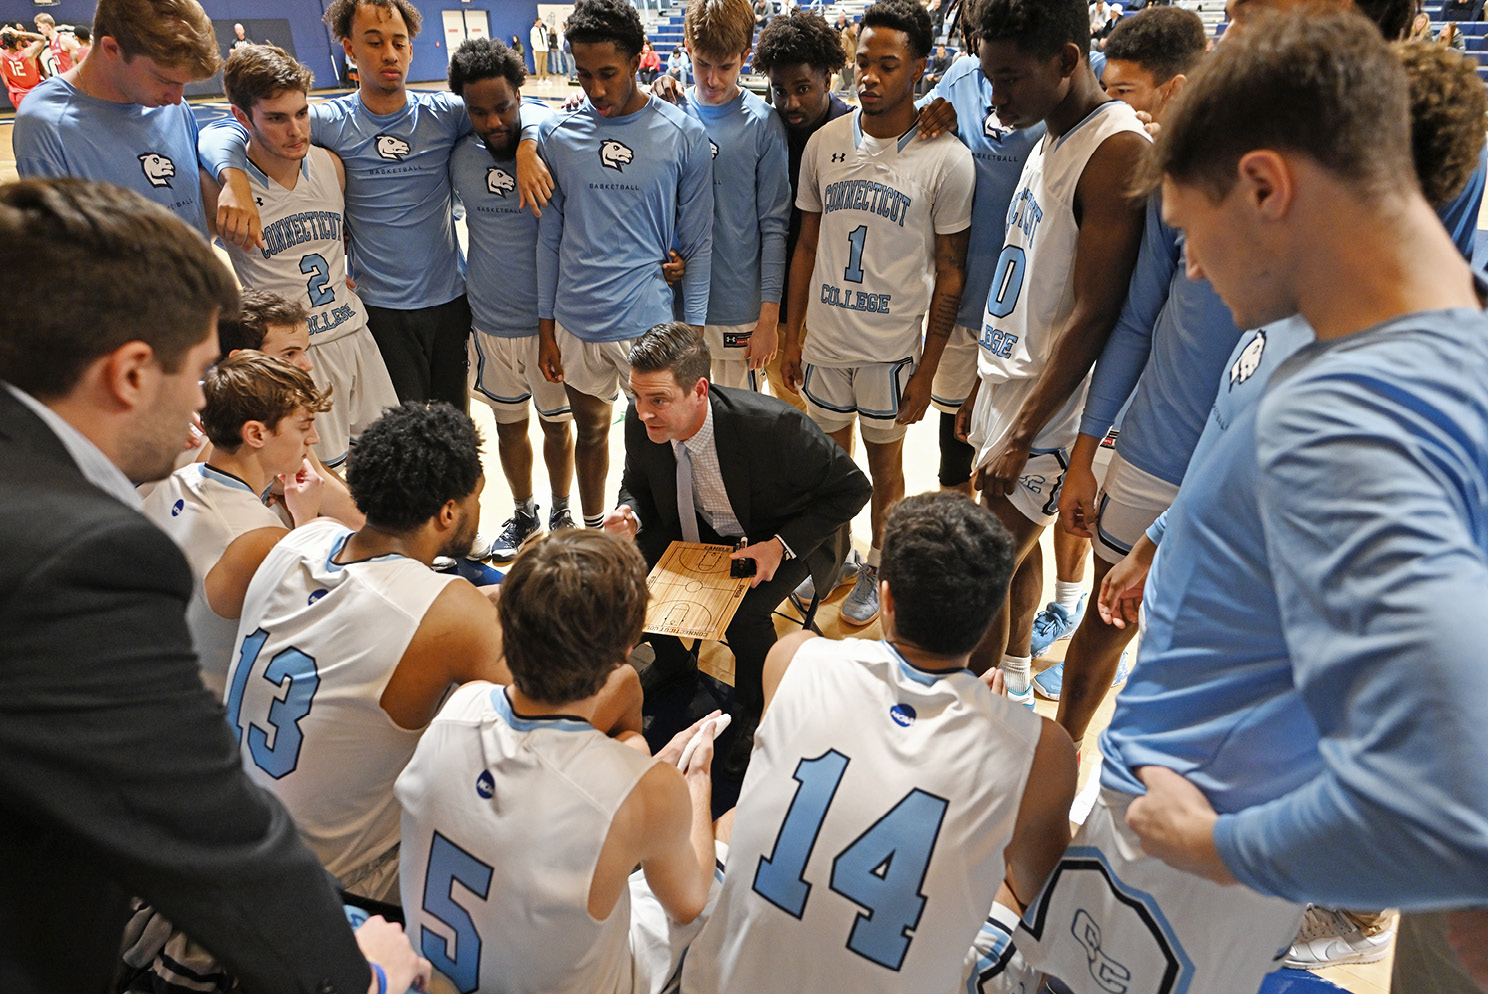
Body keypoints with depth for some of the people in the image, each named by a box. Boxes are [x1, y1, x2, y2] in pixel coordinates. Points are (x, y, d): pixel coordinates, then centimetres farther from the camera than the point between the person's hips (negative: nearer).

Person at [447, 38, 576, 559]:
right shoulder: (459, 158, -4)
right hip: (491, 319, 3)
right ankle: (523, 514, 40)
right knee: (509, 424, 17)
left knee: (557, 423, 14)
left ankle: (561, 514, 37)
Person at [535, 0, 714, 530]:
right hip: (577, 323, 3)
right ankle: (591, 531, 40)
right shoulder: (558, 134, 0)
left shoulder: (683, 136, -5)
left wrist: (693, 333, -5)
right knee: (591, 431, 19)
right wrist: (546, 328, 5)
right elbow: (549, 237, 6)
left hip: (651, 322, -2)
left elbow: (698, 242, -2)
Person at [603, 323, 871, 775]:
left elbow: (852, 487, -23)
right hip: (700, 526, 5)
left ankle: (755, 708, 7)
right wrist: (630, 515, -22)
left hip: (785, 533, -5)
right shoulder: (641, 422, -21)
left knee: (744, 615, -28)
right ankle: (672, 661, 22)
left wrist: (782, 546, -29)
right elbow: (637, 483, 2)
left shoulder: (772, 425, -37)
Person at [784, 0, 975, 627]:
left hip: (892, 347, -3)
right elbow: (807, 246, 7)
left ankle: (876, 570, 33)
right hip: (824, 339, 3)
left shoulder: (947, 161, -11)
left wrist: (926, 370, -8)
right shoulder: (824, 143, 0)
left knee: (884, 461, 13)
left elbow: (950, 272, -7)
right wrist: (791, 336, 7)